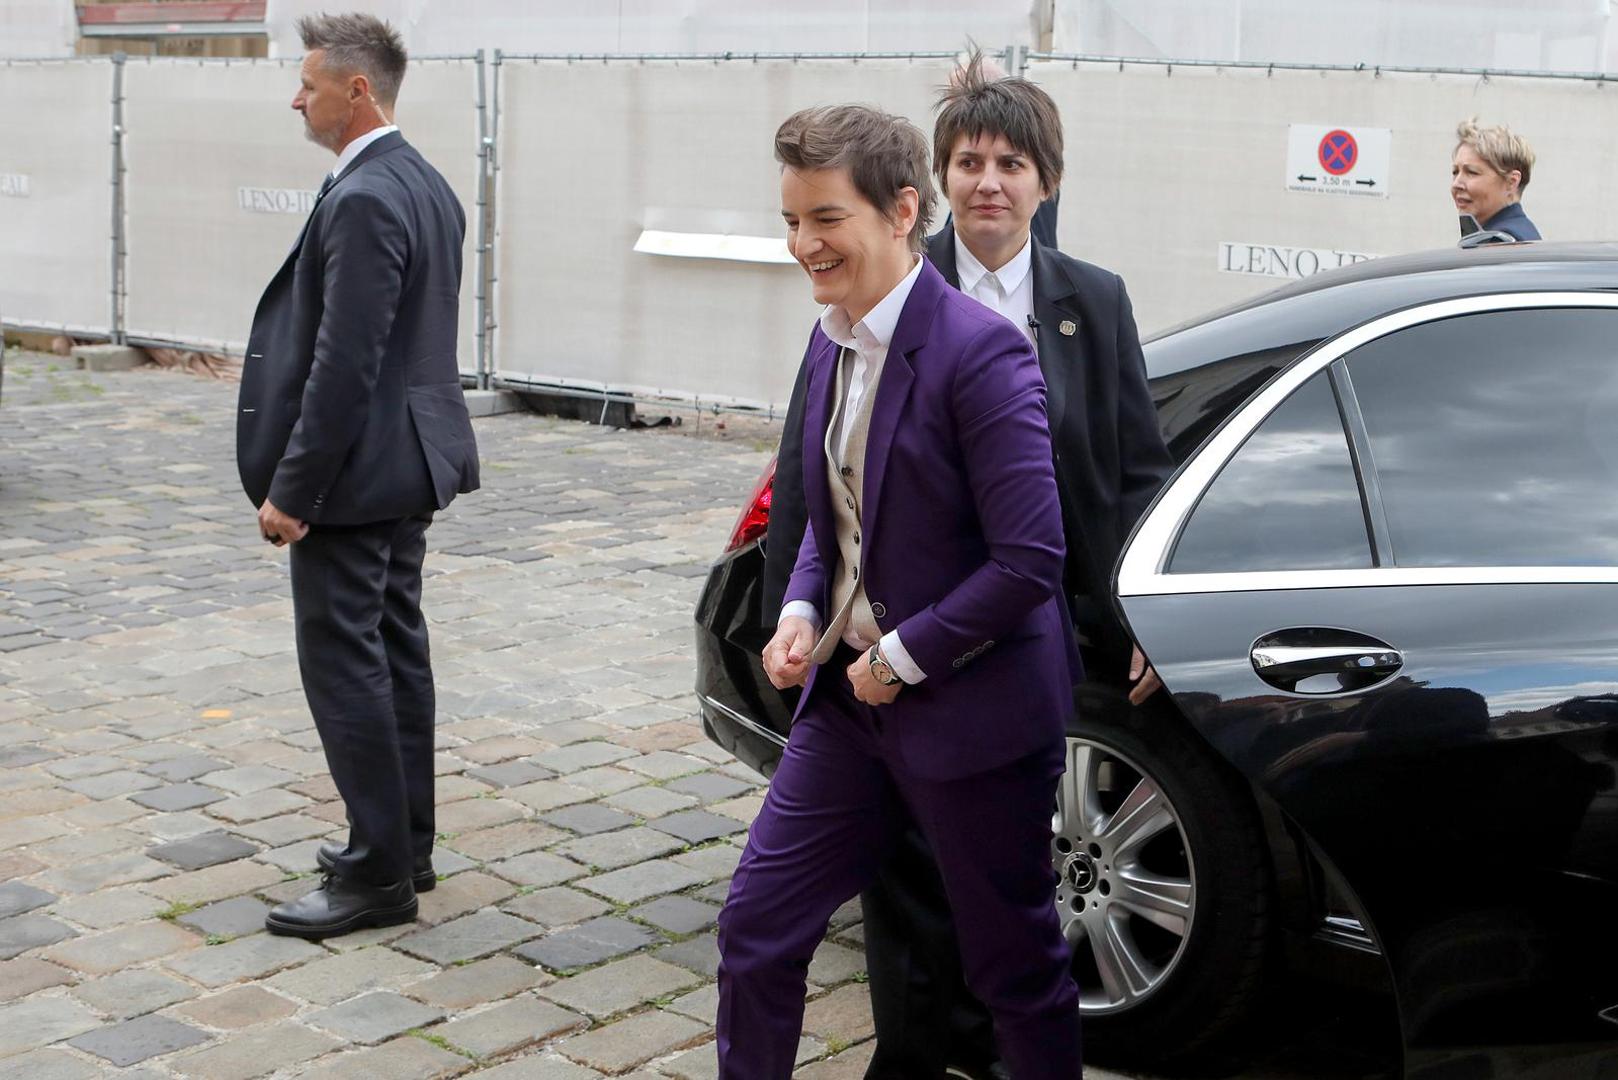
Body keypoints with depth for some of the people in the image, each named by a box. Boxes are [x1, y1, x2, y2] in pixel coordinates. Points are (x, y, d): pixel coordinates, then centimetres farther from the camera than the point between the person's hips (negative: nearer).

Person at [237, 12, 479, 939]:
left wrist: (291, 489, -19)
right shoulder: (426, 185, 11)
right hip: (412, 458, 10)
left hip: (355, 473, -10)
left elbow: (343, 365, -24)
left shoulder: (363, 201, -20)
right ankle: (406, 844, 25)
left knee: (343, 662, -4)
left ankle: (378, 877, 3)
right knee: (396, 647, 15)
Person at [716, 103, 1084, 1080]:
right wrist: (801, 616, 0)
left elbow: (1029, 560, -23)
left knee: (1016, 966, 10)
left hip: (970, 709, -7)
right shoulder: (831, 343, 6)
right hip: (851, 698, 8)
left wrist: (904, 657, -16)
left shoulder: (979, 350, -20)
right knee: (756, 930, 10)